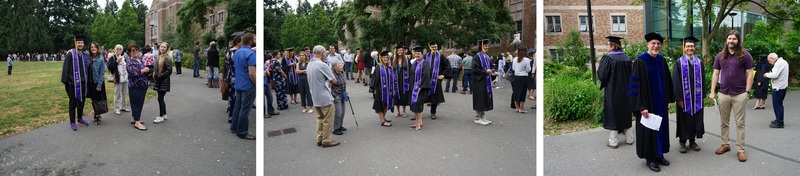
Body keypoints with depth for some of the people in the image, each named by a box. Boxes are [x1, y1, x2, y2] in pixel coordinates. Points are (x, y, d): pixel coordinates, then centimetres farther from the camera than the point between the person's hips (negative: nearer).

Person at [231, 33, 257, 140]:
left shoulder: (236, 53, 9)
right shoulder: (251, 54, -20)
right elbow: (252, 73, -24)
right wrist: (257, 85, -15)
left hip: (238, 85, 9)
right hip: (248, 86, -9)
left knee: (237, 107, 18)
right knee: (245, 110, -2)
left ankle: (234, 127, 27)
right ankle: (242, 133, 4)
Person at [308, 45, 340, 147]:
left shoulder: (309, 65, 7)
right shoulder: (322, 65, -20)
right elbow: (334, 80, -14)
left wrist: (328, 83, 2)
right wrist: (330, 81, 5)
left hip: (315, 97, 9)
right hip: (325, 97, -8)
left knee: (320, 118, 18)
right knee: (327, 120, 2)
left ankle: (319, 139, 22)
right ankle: (326, 141, 8)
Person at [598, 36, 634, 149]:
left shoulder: (607, 58, -17)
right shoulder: (627, 58, 1)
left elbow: (602, 75, -17)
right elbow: (631, 75, 9)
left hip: (612, 91, -5)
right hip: (625, 91, 5)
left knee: (612, 115, 2)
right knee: (626, 114, 16)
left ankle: (613, 142, 5)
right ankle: (629, 139, 24)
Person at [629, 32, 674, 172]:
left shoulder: (662, 60, 5)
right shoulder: (640, 61, -15)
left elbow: (667, 81, 13)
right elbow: (637, 85, -17)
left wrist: (668, 99, 9)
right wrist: (641, 106, -20)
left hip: (661, 102, 6)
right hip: (647, 103, -6)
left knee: (661, 128, 14)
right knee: (649, 129, 2)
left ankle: (659, 155, 27)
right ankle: (650, 158, 14)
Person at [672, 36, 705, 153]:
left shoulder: (699, 63, 7)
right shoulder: (679, 63, -4)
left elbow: (703, 80, 8)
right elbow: (675, 82, -8)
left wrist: (702, 95, 2)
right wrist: (678, 98, -13)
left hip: (697, 97, 3)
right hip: (684, 97, -3)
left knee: (696, 119, 9)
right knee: (684, 119, 4)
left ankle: (692, 140, 23)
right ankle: (682, 142, 16)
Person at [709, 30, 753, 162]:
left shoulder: (745, 55, -2)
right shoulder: (720, 56, 6)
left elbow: (750, 74, -2)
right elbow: (715, 74, 7)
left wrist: (747, 92, -9)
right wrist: (712, 92, 2)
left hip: (740, 95, -3)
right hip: (723, 94, 3)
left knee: (740, 123, 2)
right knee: (724, 122, 11)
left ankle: (740, 149, 8)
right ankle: (725, 144, 22)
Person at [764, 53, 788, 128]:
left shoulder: (779, 63, -18)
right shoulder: (783, 62, 15)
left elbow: (775, 75, -23)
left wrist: (767, 74, -7)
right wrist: (770, 73, 9)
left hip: (778, 87, -10)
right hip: (782, 86, 10)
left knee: (777, 105, -4)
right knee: (779, 104, 19)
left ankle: (779, 123, 0)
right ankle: (779, 120, 27)